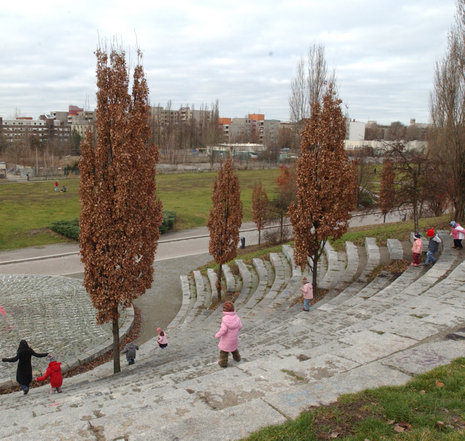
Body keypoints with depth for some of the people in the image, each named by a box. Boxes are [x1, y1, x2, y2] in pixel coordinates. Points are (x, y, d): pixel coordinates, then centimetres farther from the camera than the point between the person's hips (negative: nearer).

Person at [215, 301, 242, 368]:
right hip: (235, 338, 6)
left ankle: (223, 362, 13)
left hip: (226, 338, -5)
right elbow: (240, 326, -3)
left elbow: (223, 329, -30)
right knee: (234, 347, 29)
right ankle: (237, 357, 44)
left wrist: (217, 335, -16)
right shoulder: (236, 317, -10)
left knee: (224, 350, 10)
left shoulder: (225, 319, -26)